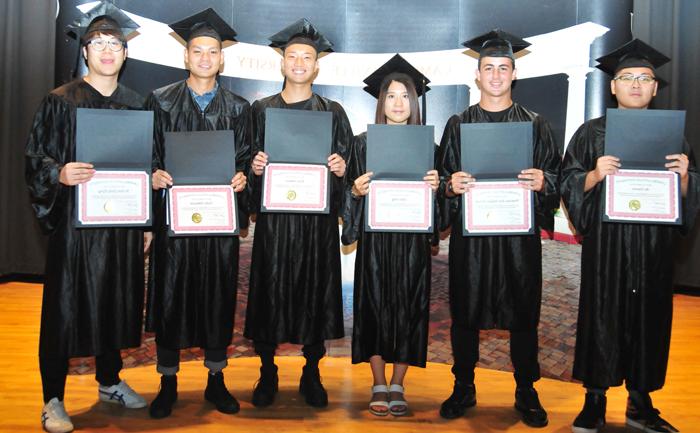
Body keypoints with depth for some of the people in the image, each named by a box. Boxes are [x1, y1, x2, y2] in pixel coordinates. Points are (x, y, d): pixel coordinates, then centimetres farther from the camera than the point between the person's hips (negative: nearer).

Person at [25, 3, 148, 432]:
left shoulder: (138, 106, 9)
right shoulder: (60, 102, -3)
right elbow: (35, 159, -5)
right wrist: (60, 173, -27)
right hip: (74, 220, -4)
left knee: (116, 302, 12)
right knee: (65, 308, 0)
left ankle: (110, 381, 30)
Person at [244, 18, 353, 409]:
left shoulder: (333, 113, 8)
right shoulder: (261, 110, 9)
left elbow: (346, 166, 7)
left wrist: (341, 168, -14)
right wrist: (254, 168, -10)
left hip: (317, 218, 0)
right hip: (273, 217, 0)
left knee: (315, 292, 4)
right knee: (270, 292, 3)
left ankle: (312, 375, 19)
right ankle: (267, 373, 19)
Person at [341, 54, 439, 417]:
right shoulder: (364, 143, 5)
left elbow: (435, 195, 9)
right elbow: (352, 192, 5)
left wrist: (435, 186, -12)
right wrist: (355, 191, -16)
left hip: (412, 240, 1)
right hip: (375, 239, -1)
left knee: (408, 308, 3)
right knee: (375, 305, 1)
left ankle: (397, 386, 15)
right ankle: (379, 386, 15)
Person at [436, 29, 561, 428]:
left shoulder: (536, 125, 7)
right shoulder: (458, 125, 8)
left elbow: (557, 177, 5)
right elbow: (443, 179, 8)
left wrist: (542, 182, -16)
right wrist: (451, 185, -14)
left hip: (520, 233, 0)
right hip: (470, 232, 0)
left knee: (523, 315, 6)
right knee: (466, 313, 5)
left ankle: (526, 392, 21)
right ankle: (464, 388, 21)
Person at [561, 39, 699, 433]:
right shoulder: (592, 133, 4)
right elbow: (569, 183, -1)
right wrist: (596, 174, -19)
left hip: (654, 243, 2)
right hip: (605, 243, -2)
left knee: (650, 318, 6)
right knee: (602, 316, 0)